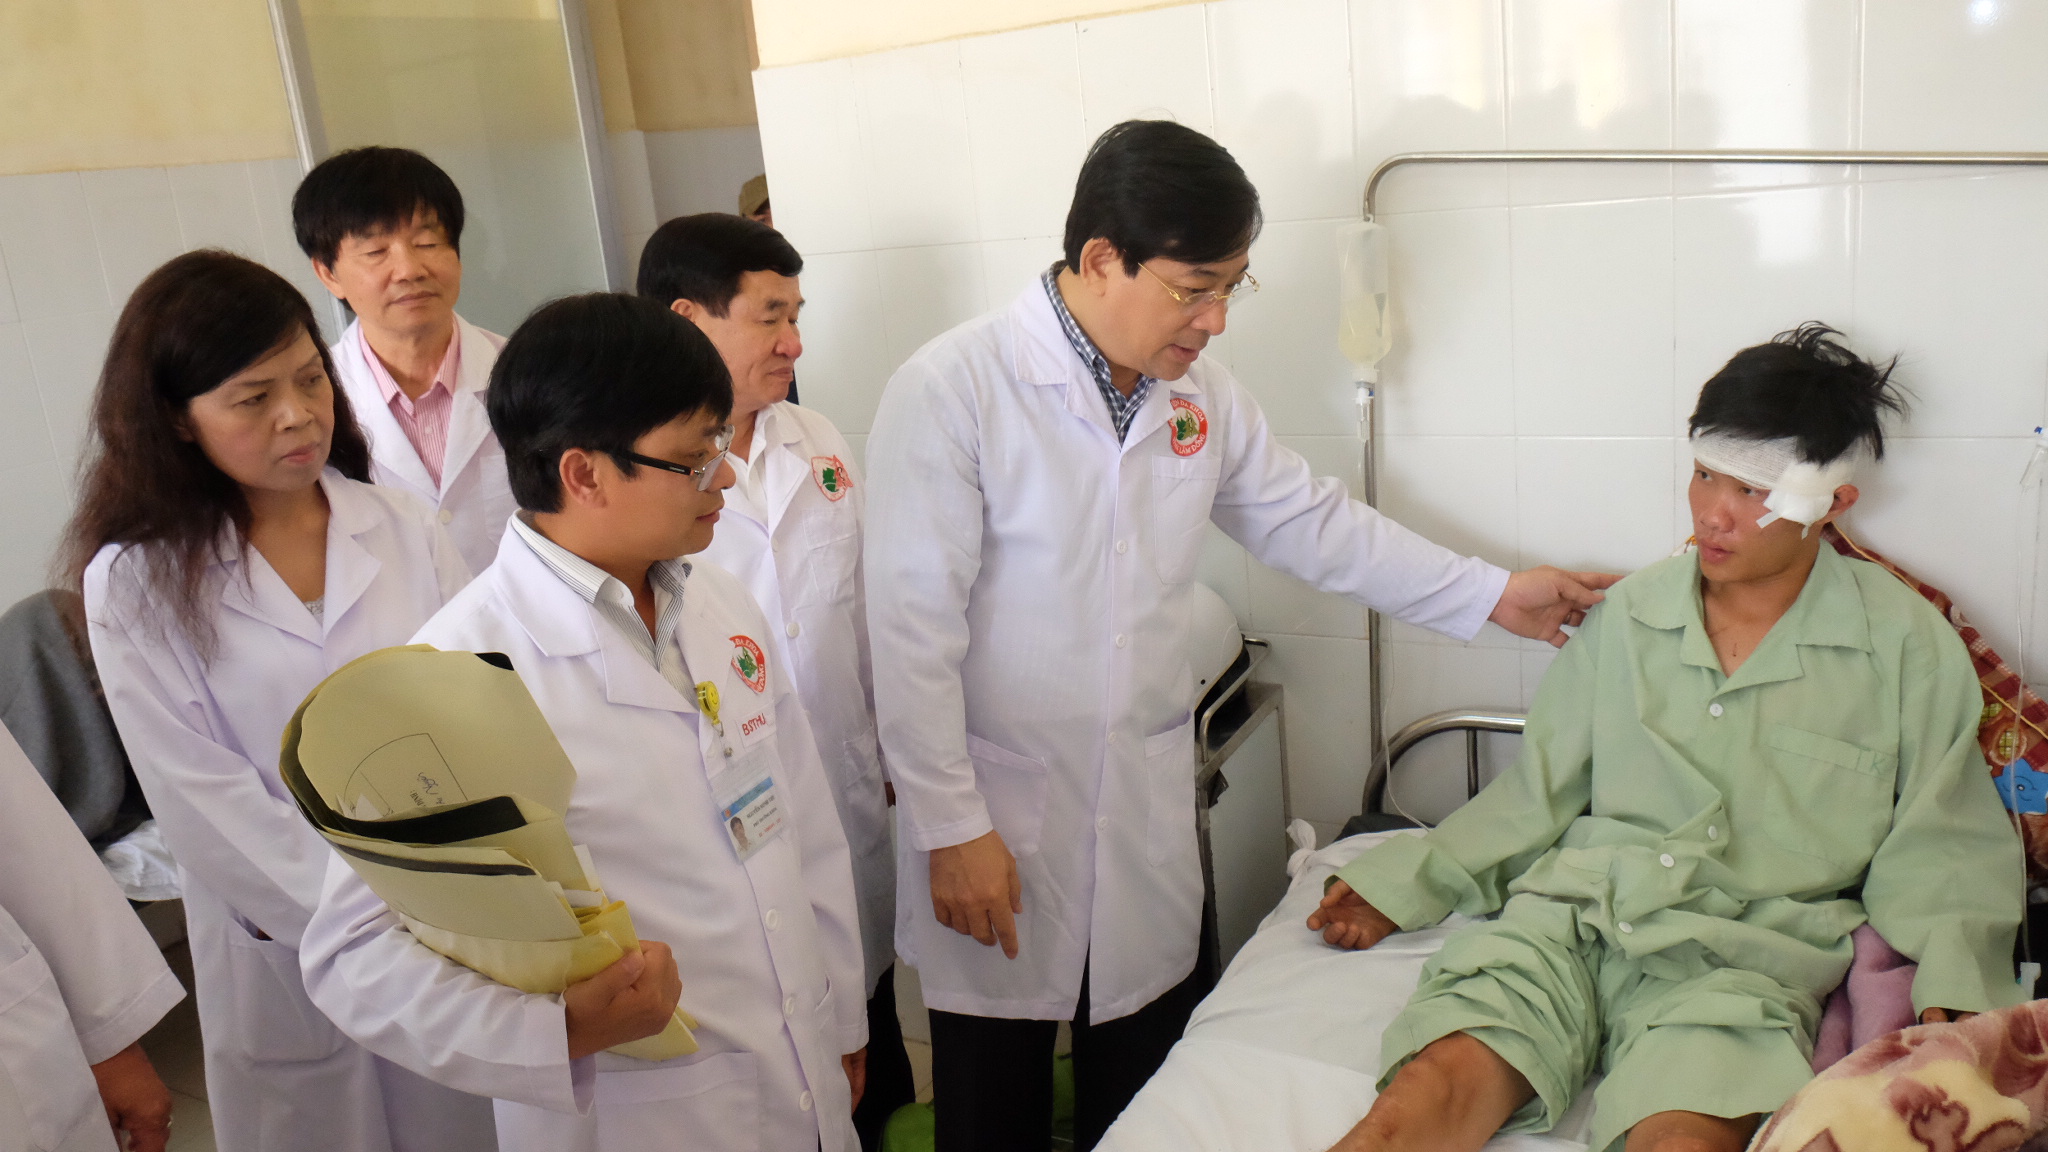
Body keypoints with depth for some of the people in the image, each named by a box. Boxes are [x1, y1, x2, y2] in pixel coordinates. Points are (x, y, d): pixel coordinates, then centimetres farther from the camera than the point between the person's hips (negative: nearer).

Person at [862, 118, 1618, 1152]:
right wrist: (952, 829, -15)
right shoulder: (953, 389, -15)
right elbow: (913, 627, -16)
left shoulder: (1200, 393, 4)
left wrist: (1492, 595, 15)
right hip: (995, 825, -5)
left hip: (1147, 813, 5)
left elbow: (1309, 521, 15)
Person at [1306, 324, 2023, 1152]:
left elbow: (1941, 848, 10)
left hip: (1747, 952, -1)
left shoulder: (1907, 645, 8)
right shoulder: (1628, 615, 14)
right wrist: (1404, 883, 12)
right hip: (1572, 911, 2)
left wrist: (1952, 996, -7)